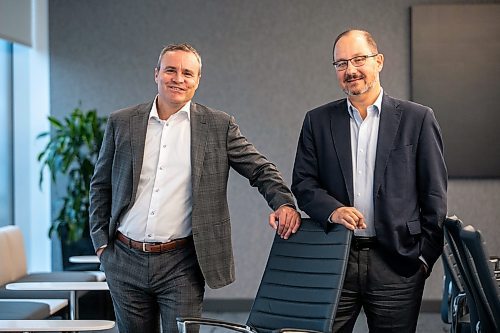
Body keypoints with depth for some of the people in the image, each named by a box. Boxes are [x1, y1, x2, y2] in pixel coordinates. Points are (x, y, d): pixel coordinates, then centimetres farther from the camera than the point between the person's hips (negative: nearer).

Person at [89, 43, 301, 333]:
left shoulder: (219, 126, 1)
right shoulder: (122, 123, 6)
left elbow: (261, 170, 2)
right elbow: (101, 186, 12)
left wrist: (284, 203, -16)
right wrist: (101, 241, 5)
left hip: (182, 265, -2)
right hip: (125, 260, 2)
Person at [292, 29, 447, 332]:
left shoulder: (418, 119, 2)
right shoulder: (318, 121, 9)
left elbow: (434, 194, 2)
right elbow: (303, 183, 7)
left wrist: (426, 256, -2)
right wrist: (332, 210, -13)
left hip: (397, 264, -1)